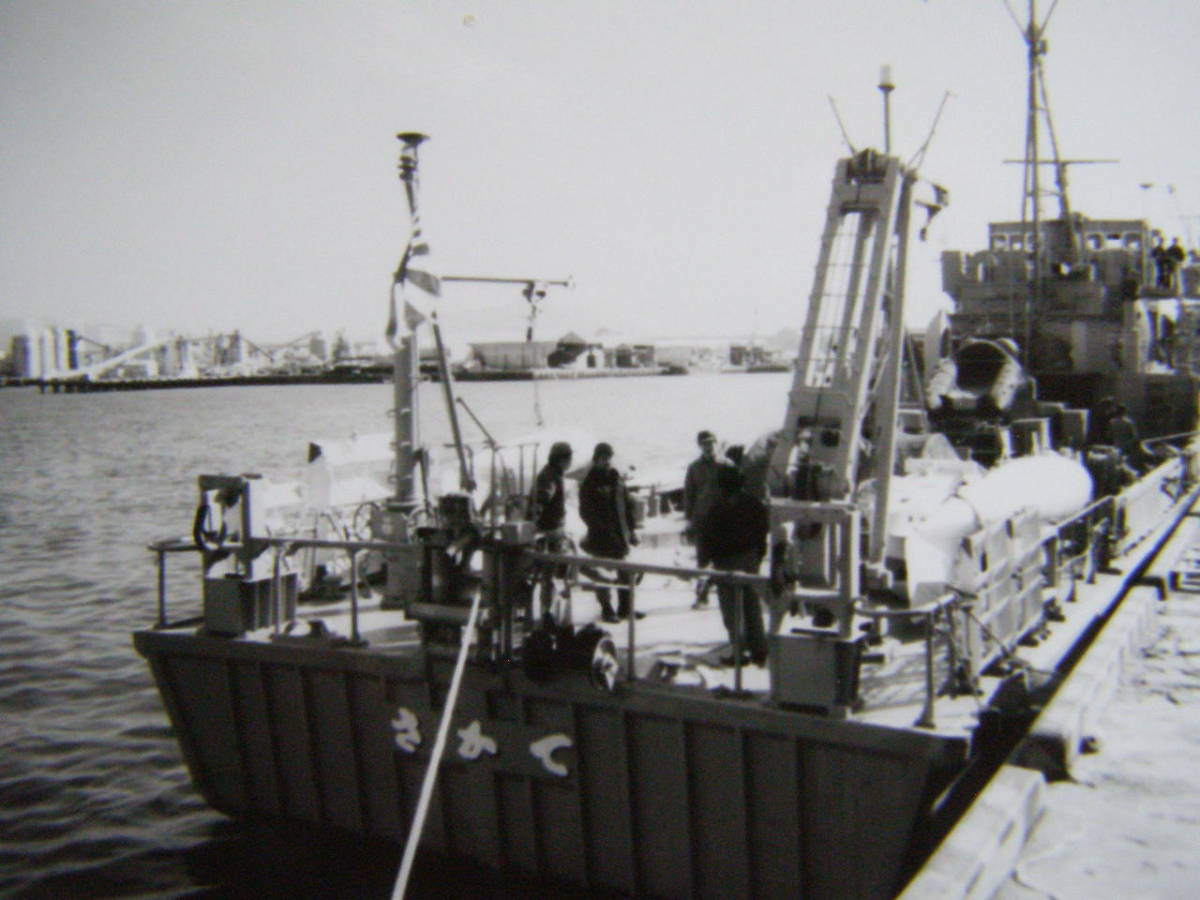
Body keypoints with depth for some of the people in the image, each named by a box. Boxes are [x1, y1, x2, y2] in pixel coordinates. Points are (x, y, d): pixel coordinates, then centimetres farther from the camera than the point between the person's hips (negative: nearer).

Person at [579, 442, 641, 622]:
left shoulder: (616, 478, 11)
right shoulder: (590, 482, -5)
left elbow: (626, 505, 14)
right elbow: (586, 511, -8)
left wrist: (630, 530, 10)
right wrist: (600, 529, -16)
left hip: (620, 533, 5)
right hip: (602, 536, -5)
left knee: (626, 573, 9)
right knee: (603, 574, 0)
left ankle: (626, 608, 19)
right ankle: (606, 609, 9)